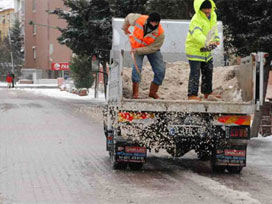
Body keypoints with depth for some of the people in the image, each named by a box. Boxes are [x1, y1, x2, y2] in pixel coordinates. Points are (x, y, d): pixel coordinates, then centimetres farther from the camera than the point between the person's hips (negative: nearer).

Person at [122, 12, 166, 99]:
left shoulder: (160, 33, -29)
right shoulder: (139, 19, -27)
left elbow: (153, 48, -27)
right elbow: (129, 17, -3)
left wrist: (138, 50, -35)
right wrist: (125, 28, 12)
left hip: (151, 50, 1)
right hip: (136, 46, -1)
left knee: (161, 70, -6)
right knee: (136, 67, -22)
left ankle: (153, 92, 12)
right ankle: (135, 93, -17)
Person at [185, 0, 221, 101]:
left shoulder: (213, 15, -1)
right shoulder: (196, 20, -28)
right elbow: (197, 34, -44)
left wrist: (216, 39, 0)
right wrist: (207, 43, -57)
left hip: (206, 50, 8)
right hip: (194, 49, -8)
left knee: (208, 71, 18)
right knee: (195, 73, -8)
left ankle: (207, 92, 33)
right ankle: (192, 94, -1)